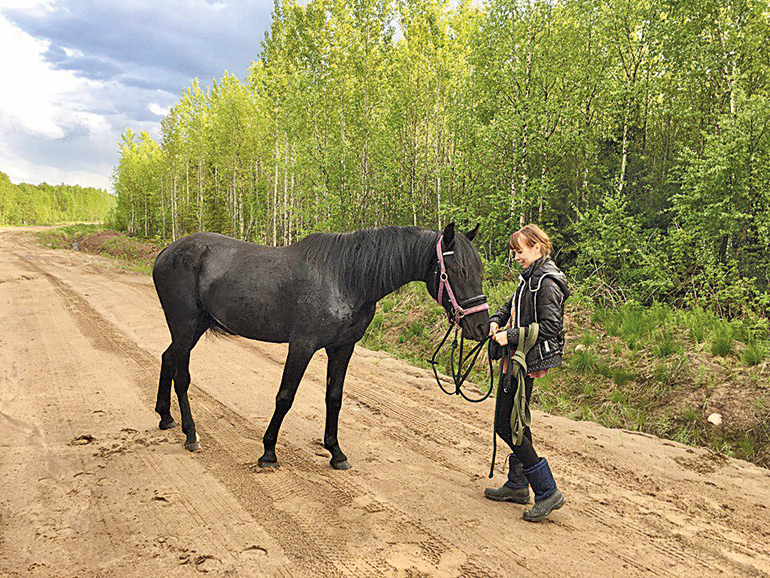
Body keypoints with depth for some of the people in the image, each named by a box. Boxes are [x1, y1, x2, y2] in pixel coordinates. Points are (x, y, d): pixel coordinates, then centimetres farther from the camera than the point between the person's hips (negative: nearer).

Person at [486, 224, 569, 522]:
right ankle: (518, 484, 30)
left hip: (527, 361, -10)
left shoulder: (547, 281, -16)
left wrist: (510, 336, -20)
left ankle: (548, 491, -3)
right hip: (516, 359, 10)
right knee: (517, 422, 17)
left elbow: (549, 326, -23)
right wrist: (496, 321, 5)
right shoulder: (530, 278, 14)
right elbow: (511, 305, 25)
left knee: (506, 425, -8)